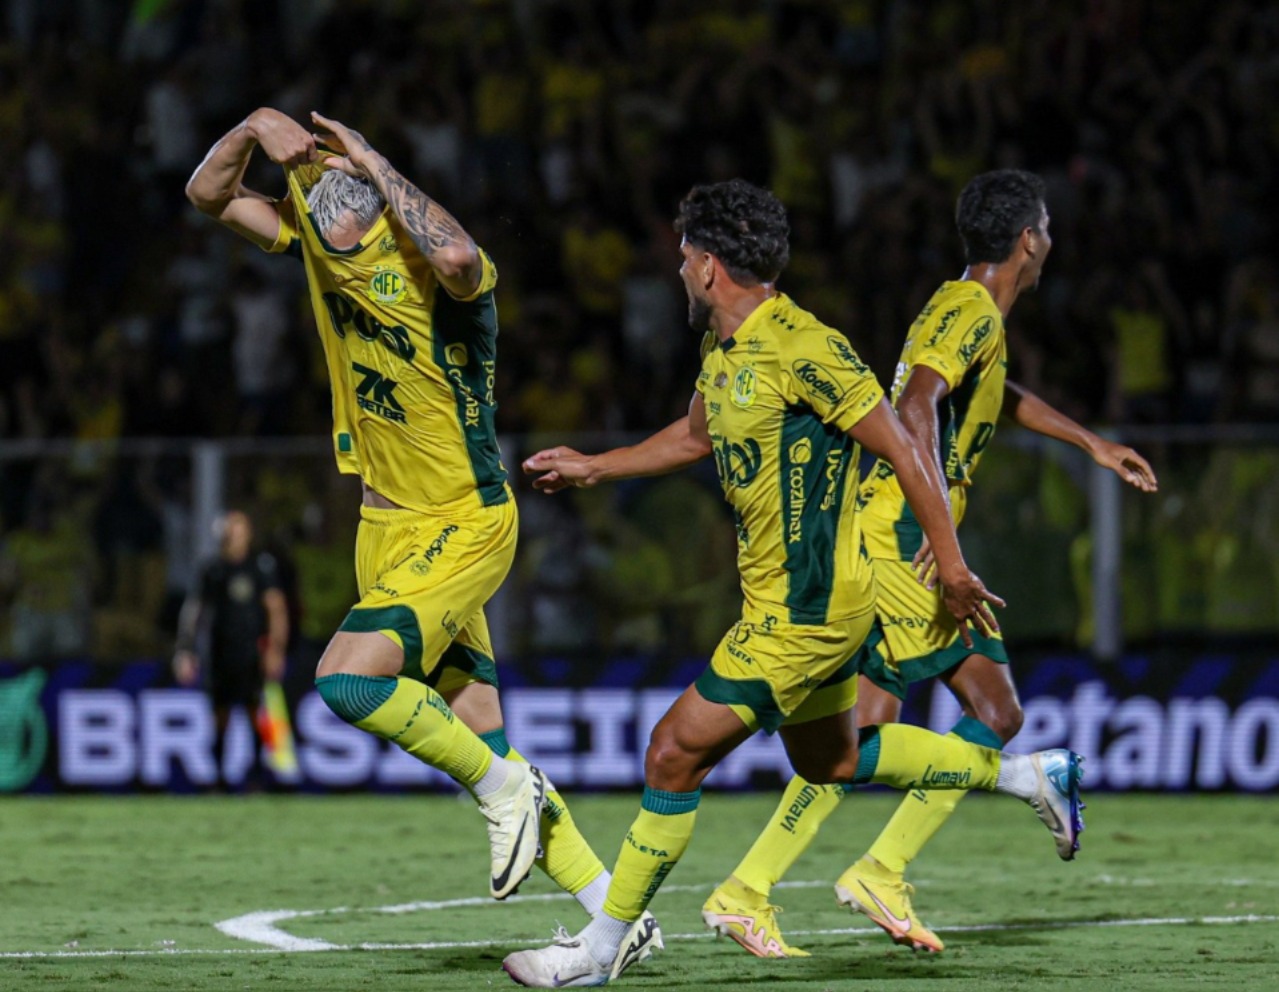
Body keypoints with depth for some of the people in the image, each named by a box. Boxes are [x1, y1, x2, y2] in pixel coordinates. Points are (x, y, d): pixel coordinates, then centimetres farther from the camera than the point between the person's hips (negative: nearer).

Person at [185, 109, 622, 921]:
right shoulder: (317, 237, -1)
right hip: (386, 527, 8)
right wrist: (258, 126, -13)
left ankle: (507, 790, -3)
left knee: (348, 678, -24)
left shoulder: (437, 269, -21)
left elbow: (457, 258, -47)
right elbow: (210, 195, 7)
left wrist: (375, 165, -34)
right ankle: (611, 909, 11)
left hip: (466, 528, -8)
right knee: (473, 732, 5)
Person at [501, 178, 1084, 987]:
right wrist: (592, 468, 28)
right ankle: (1029, 774, 31)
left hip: (803, 609, -10)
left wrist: (951, 565, -15)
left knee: (675, 753, -7)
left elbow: (903, 448, -18)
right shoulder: (724, 351, 7)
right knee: (833, 761, 23)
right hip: (790, 599, 10)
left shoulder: (801, 348, -21)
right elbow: (694, 436, 29)